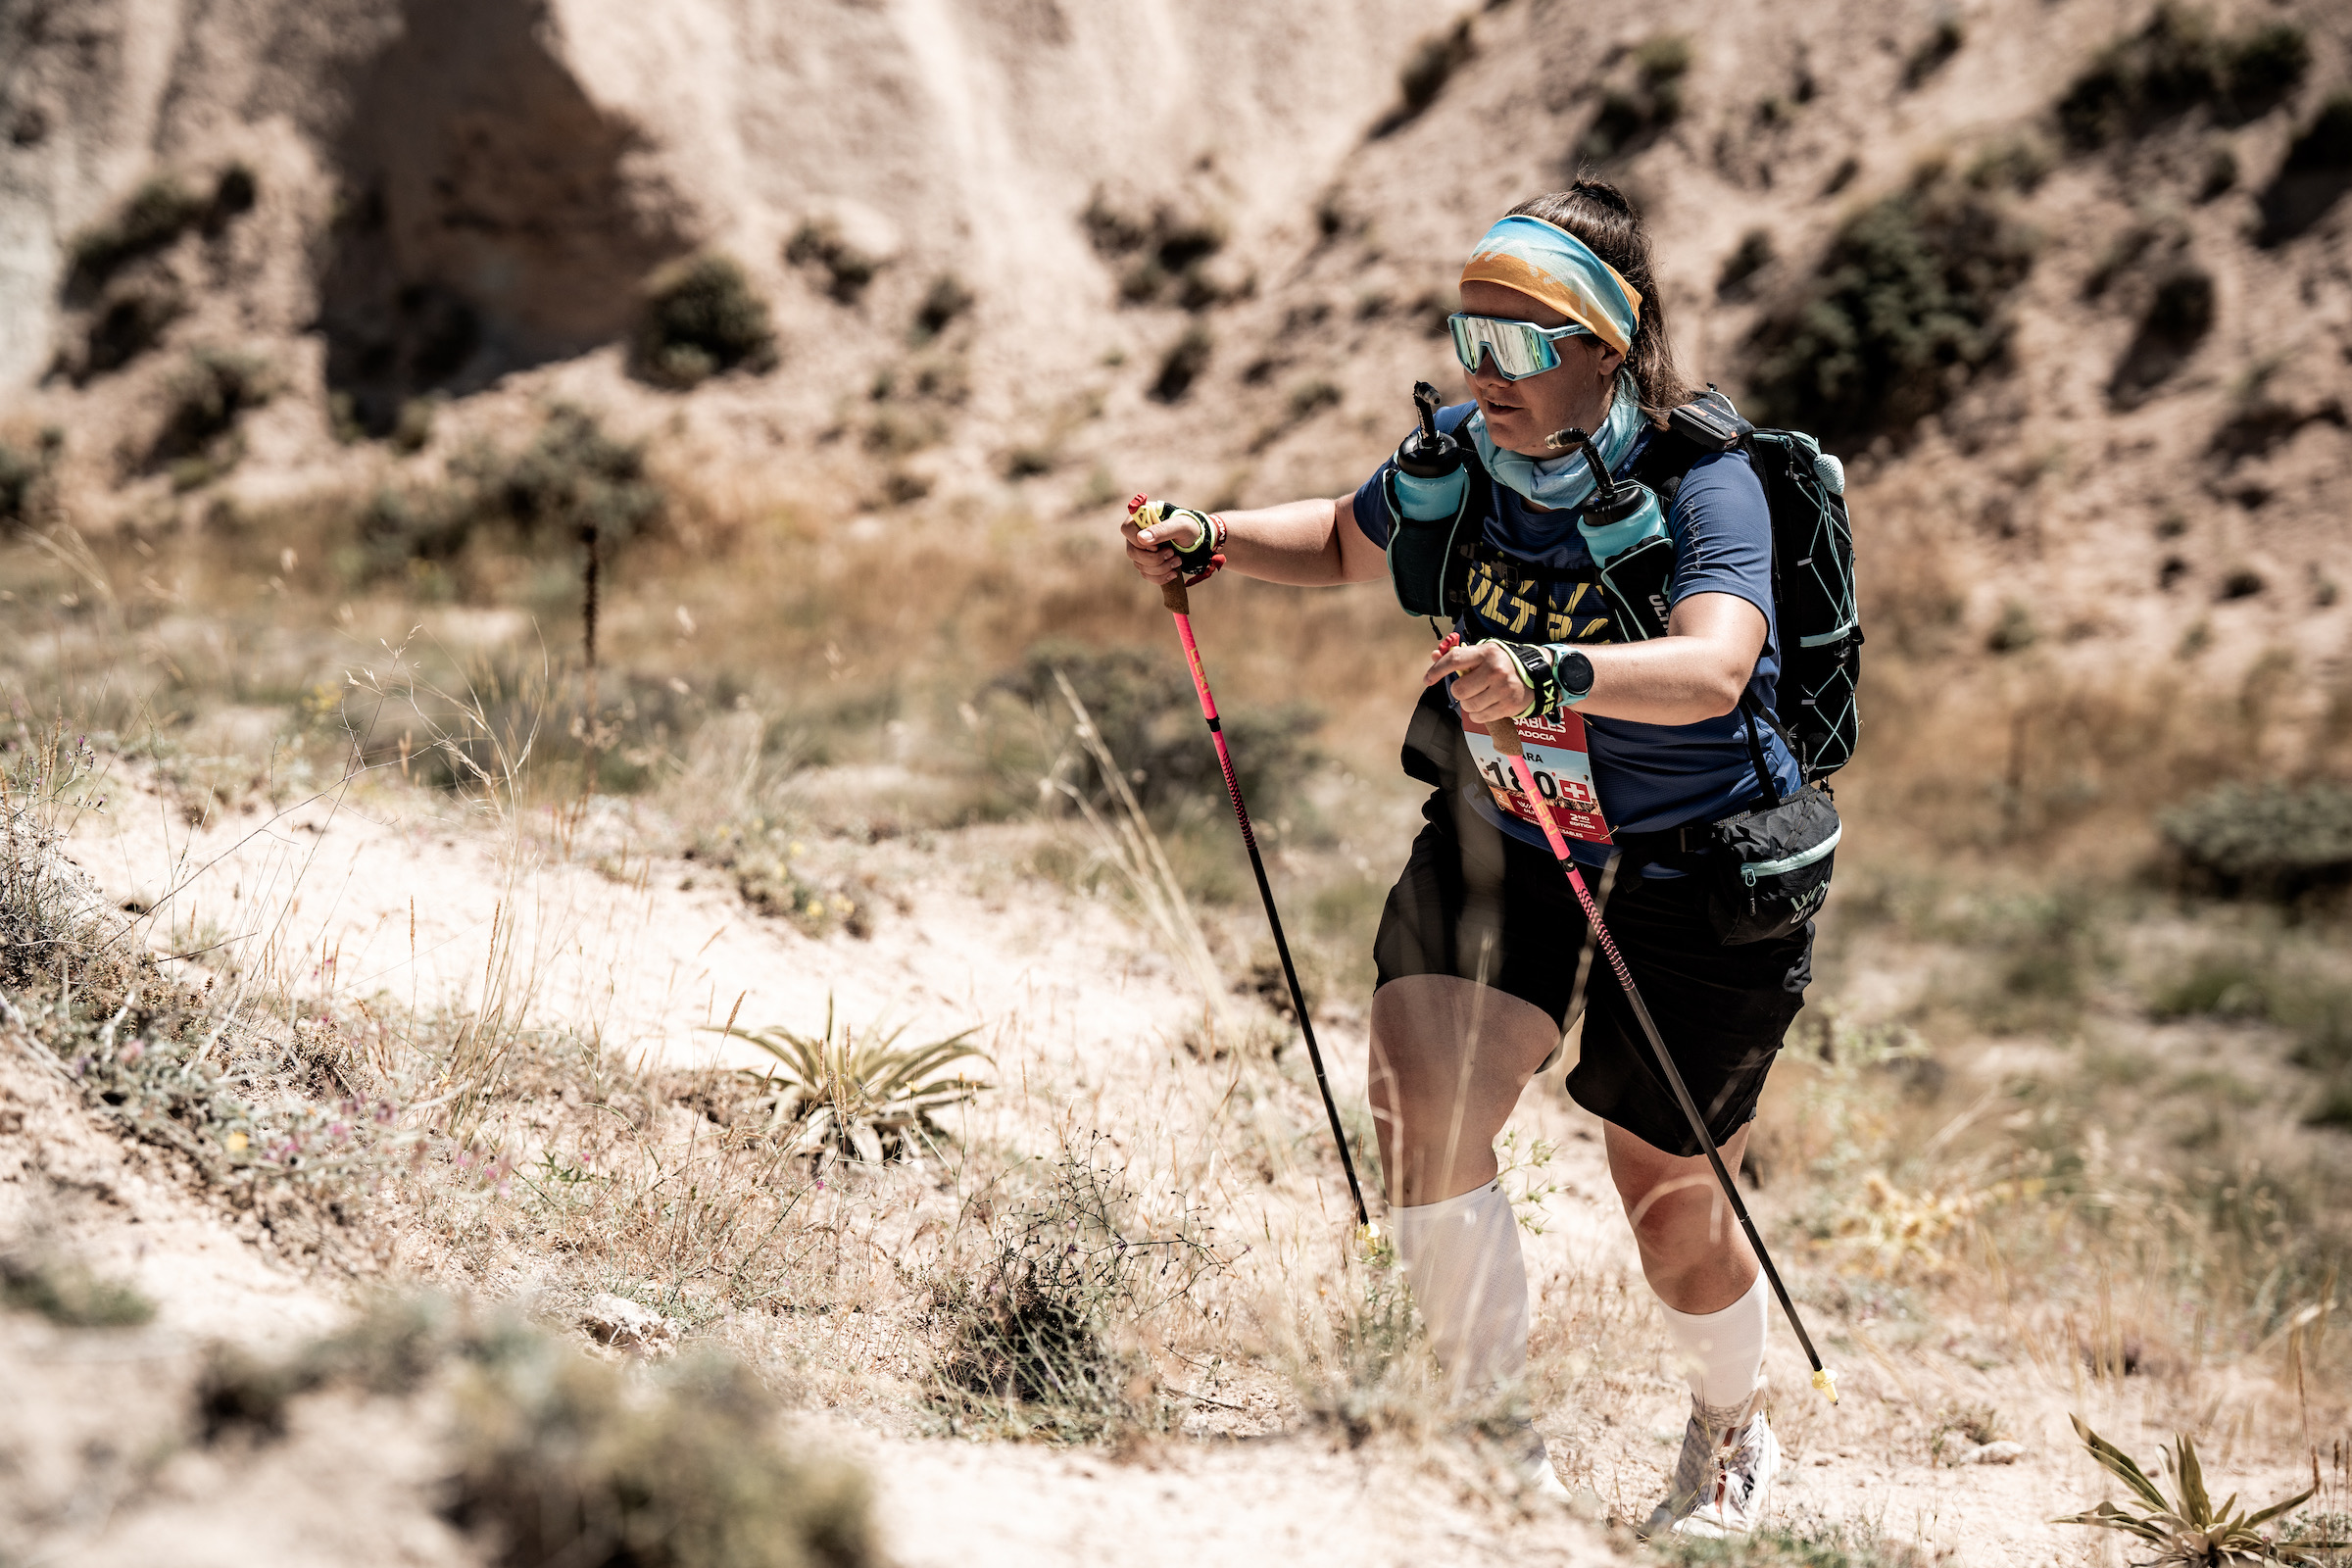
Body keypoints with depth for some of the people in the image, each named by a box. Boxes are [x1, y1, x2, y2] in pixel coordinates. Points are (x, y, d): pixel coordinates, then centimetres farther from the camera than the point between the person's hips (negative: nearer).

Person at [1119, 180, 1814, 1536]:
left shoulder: (1708, 486, -24)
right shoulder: (1462, 452, -7)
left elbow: (1714, 666, -44)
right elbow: (1351, 543, 15)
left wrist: (1550, 671, -61)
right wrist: (1212, 540, -3)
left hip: (1701, 879, -4)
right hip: (1500, 839, 4)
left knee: (1671, 1208, 8)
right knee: (1421, 1104, -18)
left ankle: (1737, 1431, 41)